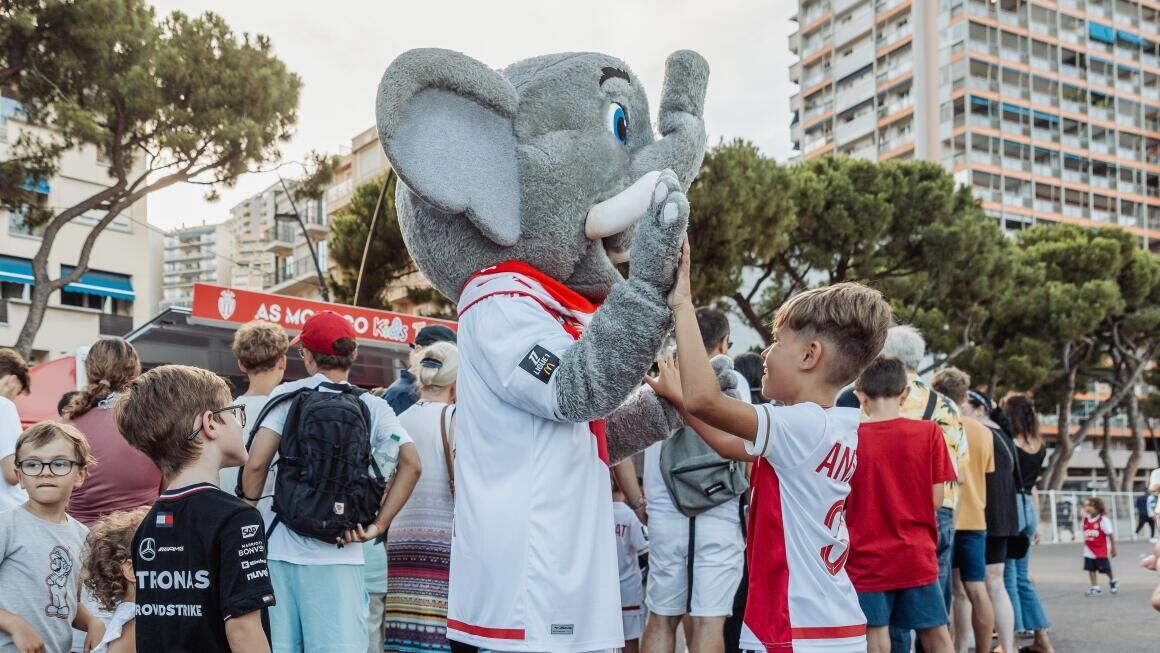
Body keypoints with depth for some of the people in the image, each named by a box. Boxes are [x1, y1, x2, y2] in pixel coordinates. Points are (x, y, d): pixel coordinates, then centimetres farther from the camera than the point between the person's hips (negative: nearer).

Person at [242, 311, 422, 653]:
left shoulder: (287, 395, 2)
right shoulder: (372, 407, 6)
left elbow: (256, 464, -6)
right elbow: (411, 465, -5)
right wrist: (378, 525, -1)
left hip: (281, 549, 0)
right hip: (339, 556, 0)